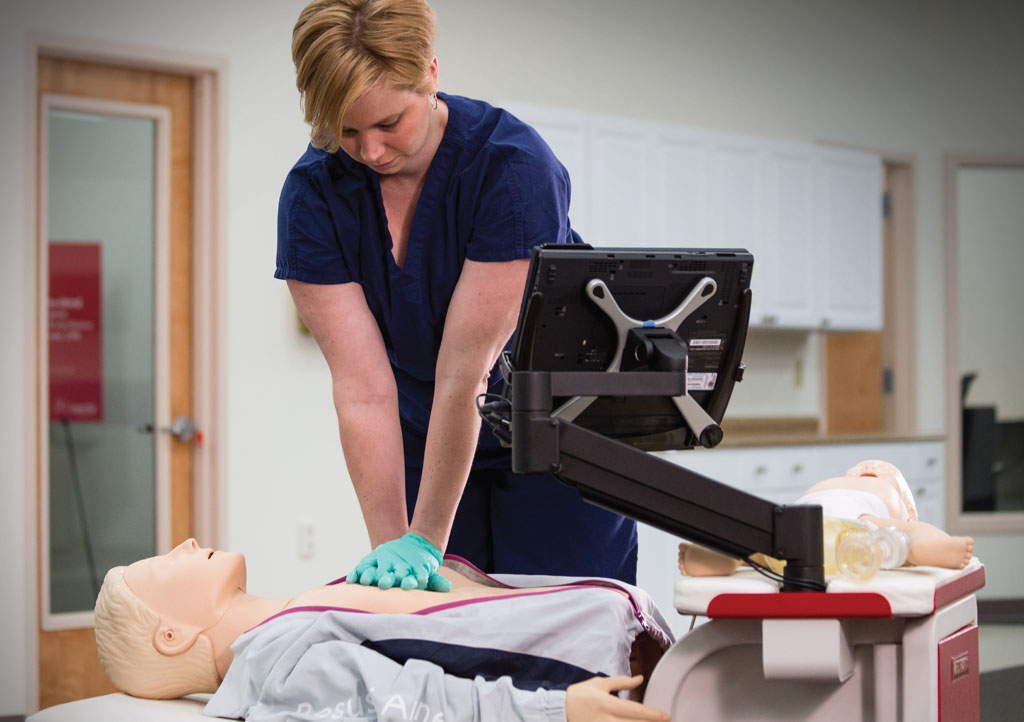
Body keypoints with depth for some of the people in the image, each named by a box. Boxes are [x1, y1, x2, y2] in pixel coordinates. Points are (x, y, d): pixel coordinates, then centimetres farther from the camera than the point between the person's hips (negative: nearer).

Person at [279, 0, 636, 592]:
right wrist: (389, 545, -27)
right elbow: (363, 387, -21)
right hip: (424, 440, 3)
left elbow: (466, 368, -29)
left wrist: (425, 541, -27)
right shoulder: (313, 193, -16)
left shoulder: (513, 164, -27)